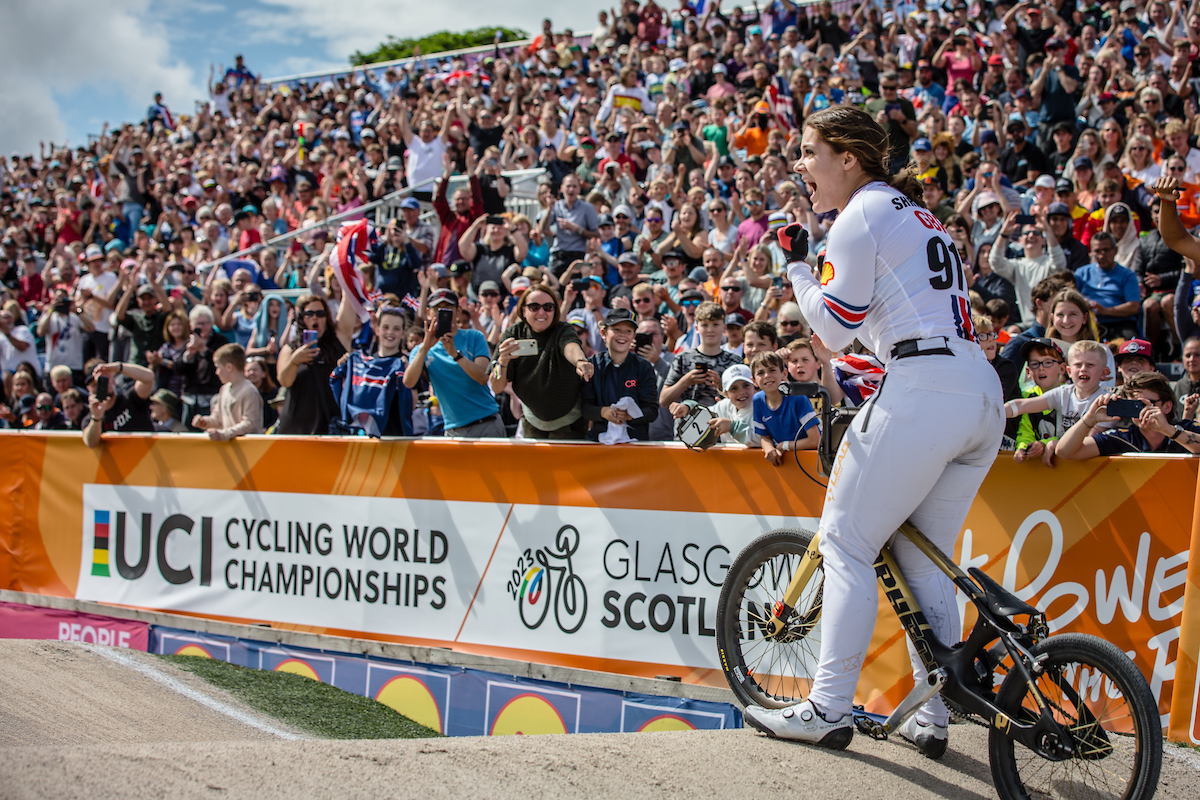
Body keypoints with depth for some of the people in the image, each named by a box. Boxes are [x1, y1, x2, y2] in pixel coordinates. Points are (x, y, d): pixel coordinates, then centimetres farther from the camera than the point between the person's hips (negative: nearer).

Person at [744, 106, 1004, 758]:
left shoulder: (861, 215, -3)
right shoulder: (915, 212, 24)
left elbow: (834, 327, -5)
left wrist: (795, 265, 7)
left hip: (922, 388, -9)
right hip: (984, 392, 9)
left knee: (846, 543, -2)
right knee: (923, 559, 14)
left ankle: (828, 709, -2)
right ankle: (933, 716, 14)